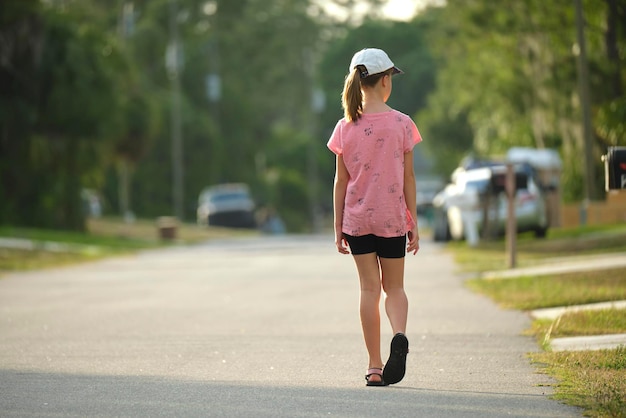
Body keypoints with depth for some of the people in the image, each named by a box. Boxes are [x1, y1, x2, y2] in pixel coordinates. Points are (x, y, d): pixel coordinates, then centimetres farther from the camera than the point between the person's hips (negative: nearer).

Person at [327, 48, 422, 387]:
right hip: (392, 218, -1)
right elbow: (408, 178, -3)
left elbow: (341, 181, 0)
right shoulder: (401, 124, -5)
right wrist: (413, 223, 3)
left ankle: (375, 366, 4)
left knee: (369, 289, 6)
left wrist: (338, 226, 7)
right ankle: (400, 335, -20)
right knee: (394, 287, 11)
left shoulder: (346, 128, -2)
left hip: (357, 218, 1)